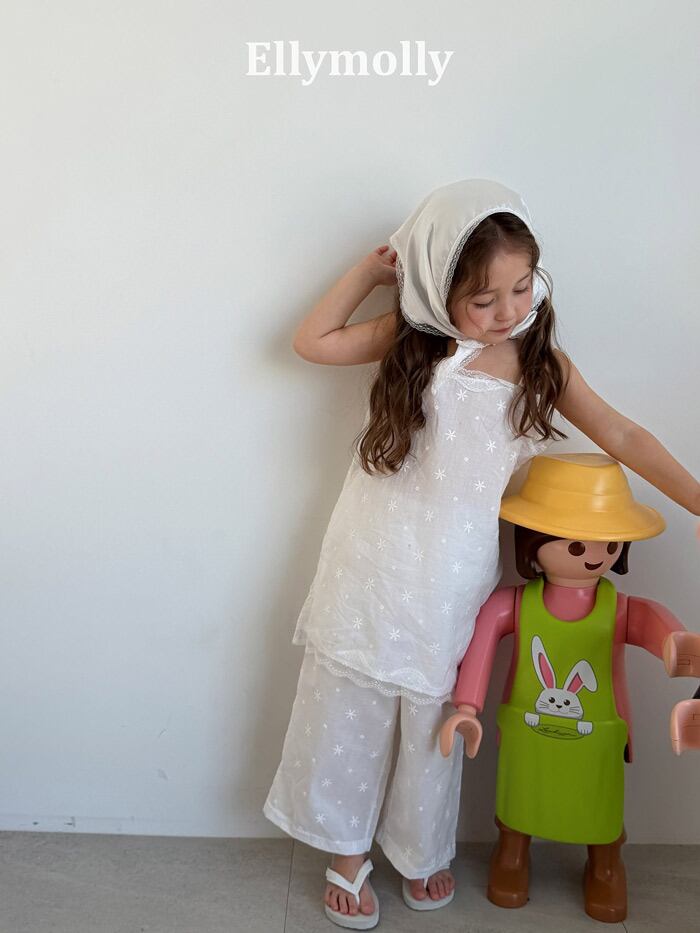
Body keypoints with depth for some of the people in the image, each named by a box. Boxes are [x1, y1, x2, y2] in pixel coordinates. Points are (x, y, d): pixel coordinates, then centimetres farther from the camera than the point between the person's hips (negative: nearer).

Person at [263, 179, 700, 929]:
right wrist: (371, 270, -5)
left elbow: (622, 436, -1)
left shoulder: (540, 361, -3)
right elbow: (311, 342, 0)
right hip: (372, 568, 0)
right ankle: (347, 854, 35)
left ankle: (419, 850, 42)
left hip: (450, 582, 1)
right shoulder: (410, 339, -4)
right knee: (348, 718, 11)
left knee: (432, 726, 16)